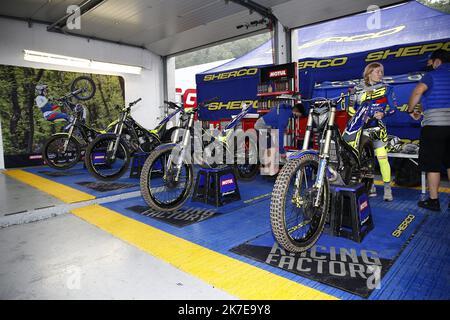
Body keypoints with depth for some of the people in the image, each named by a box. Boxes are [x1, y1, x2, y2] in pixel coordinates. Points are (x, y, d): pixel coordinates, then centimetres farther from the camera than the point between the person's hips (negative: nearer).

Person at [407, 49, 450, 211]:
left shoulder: (432, 75, -2)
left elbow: (418, 91, -21)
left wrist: (411, 110, -8)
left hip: (434, 125, -6)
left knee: (432, 165, 1)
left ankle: (433, 200, 5)